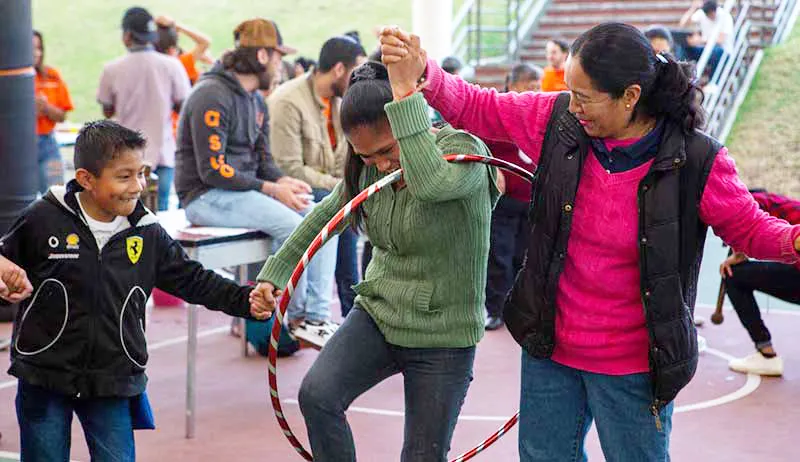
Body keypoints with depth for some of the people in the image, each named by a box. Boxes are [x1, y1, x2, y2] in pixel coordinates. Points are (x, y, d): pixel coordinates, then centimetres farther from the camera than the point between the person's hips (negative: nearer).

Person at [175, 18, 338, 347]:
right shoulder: (213, 97, -17)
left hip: (245, 190, 9)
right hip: (206, 196, -9)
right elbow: (213, 171, -22)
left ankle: (317, 318, -10)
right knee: (290, 224, -26)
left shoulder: (256, 101, 14)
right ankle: (295, 316, -7)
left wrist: (285, 181, -8)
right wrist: (272, 190, -20)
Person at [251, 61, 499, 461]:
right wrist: (275, 272, 13)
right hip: (377, 312, 5)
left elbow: (429, 184, -41)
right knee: (316, 394, -21)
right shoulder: (367, 170, 1)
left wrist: (406, 97, -38)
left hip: (442, 334, -4)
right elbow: (327, 215, 17)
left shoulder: (462, 150, -18)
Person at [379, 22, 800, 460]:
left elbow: (747, 227, -6)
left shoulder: (697, 161, -18)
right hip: (550, 347, 4)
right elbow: (476, 108, 2)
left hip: (633, 366, -4)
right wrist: (421, 75, -15)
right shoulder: (556, 119, -9)